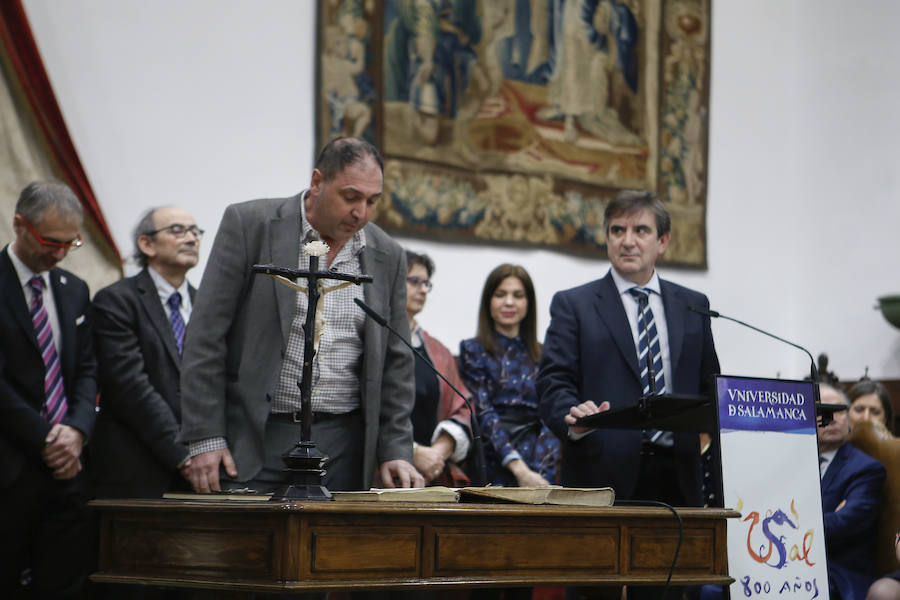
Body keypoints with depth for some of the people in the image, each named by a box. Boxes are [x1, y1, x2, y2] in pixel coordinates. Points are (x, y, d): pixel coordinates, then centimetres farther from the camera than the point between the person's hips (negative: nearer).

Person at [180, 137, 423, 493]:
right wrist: (205, 439, -10)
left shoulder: (387, 256, 9)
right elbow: (205, 336, -5)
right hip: (254, 442, -3)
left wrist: (395, 451, 4)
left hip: (343, 448, 3)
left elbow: (395, 362, 14)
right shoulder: (249, 225, -3)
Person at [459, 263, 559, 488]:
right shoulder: (474, 351, 7)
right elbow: (484, 415, -3)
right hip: (496, 468, -2)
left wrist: (539, 472, -8)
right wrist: (519, 468, -15)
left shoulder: (542, 356, 16)